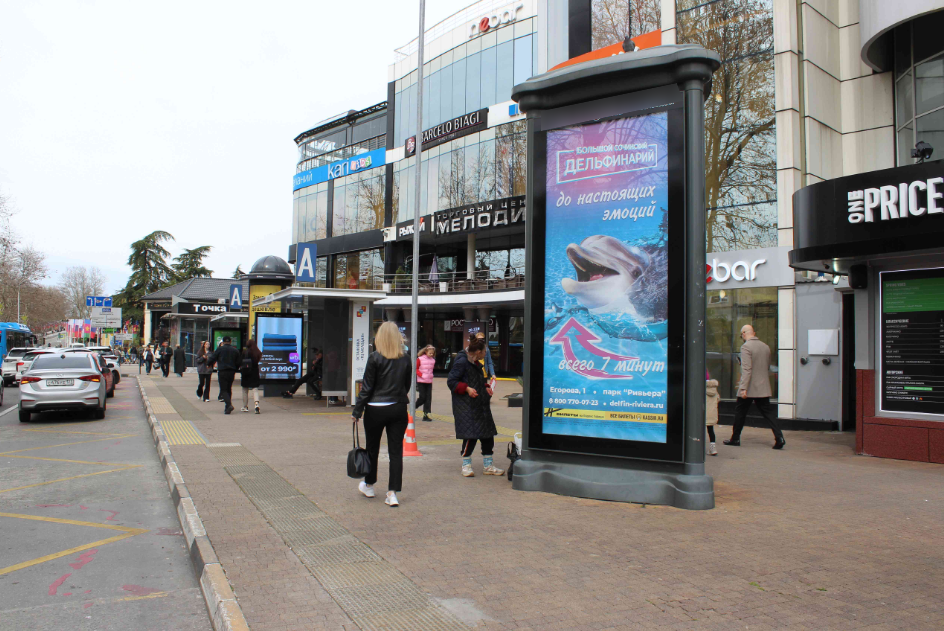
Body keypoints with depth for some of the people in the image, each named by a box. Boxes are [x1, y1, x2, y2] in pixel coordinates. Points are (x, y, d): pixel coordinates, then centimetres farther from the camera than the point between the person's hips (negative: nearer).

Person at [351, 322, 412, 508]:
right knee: (396, 450, 5)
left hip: (376, 410, -2)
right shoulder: (405, 359, 0)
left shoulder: (375, 358, -11)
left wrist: (356, 412, -3)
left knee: (372, 448, 15)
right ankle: (393, 493, 3)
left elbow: (367, 388, -10)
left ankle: (368, 485, 33)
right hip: (398, 409, 3)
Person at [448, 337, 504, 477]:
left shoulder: (476, 363, 16)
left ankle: (488, 466, 20)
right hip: (466, 407, -9)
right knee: (471, 436, -8)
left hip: (481, 406, 9)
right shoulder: (462, 362, -13)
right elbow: (451, 381, -14)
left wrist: (486, 387, 12)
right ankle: (466, 465, 10)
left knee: (488, 434, 9)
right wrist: (467, 388, -23)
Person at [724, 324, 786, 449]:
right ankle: (779, 437, -7)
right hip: (764, 388, 6)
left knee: (740, 412, 8)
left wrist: (743, 388, -21)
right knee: (767, 412, 6)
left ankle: (735, 439, 16)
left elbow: (746, 369, -21)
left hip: (750, 388, -6)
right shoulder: (766, 347, 9)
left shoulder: (746, 346, -13)